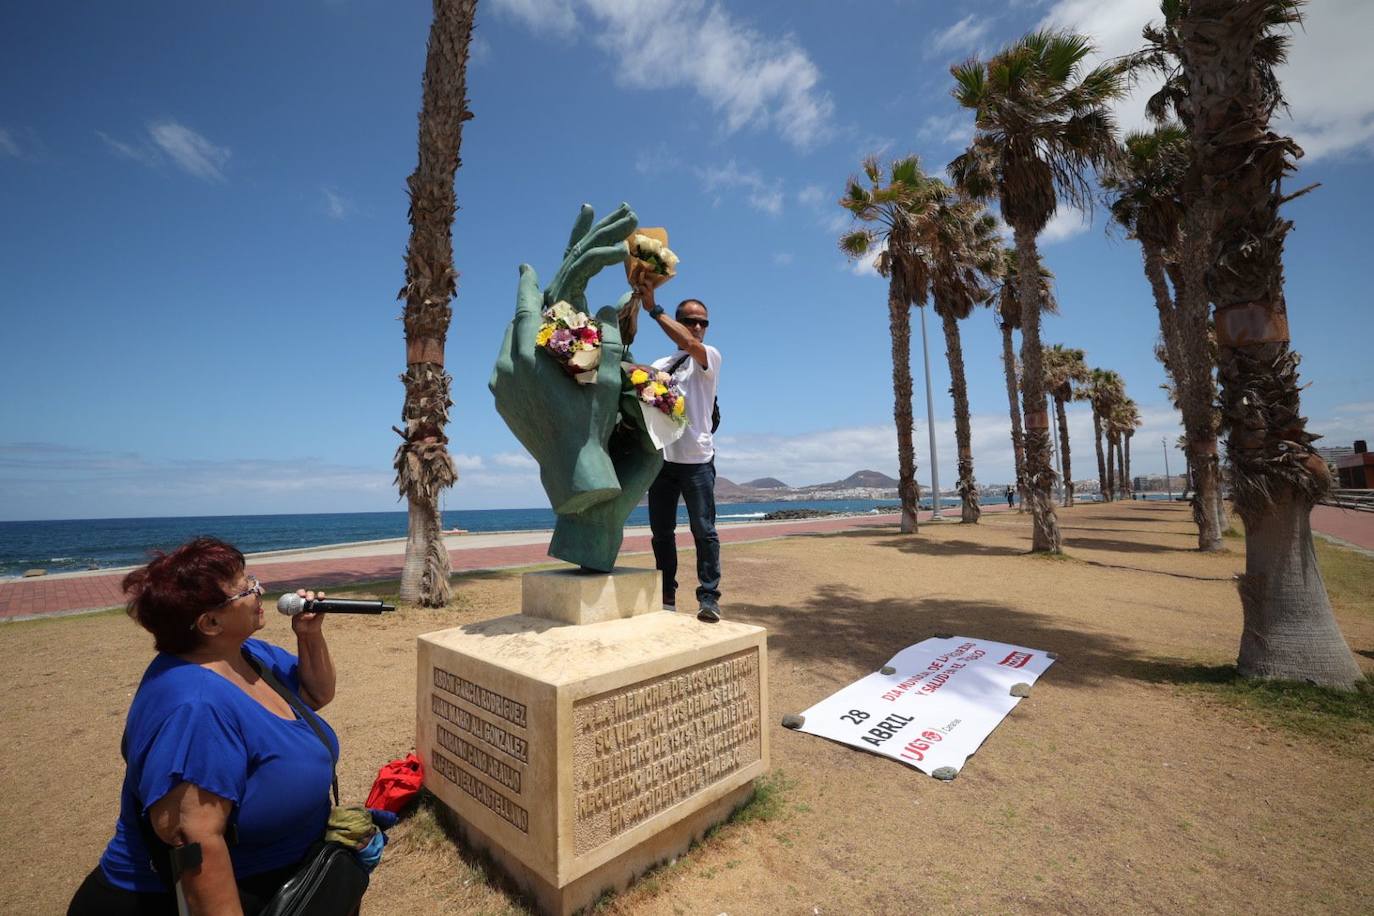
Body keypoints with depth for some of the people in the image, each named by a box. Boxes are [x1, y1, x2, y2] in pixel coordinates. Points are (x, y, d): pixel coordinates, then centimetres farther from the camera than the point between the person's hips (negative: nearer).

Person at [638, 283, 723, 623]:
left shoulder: (710, 357, 4)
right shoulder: (659, 365, 19)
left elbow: (691, 344, -18)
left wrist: (654, 309, -16)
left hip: (696, 459, -5)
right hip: (661, 458, 5)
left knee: (704, 530, -3)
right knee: (662, 531, 8)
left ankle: (709, 597, 5)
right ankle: (666, 595, 19)